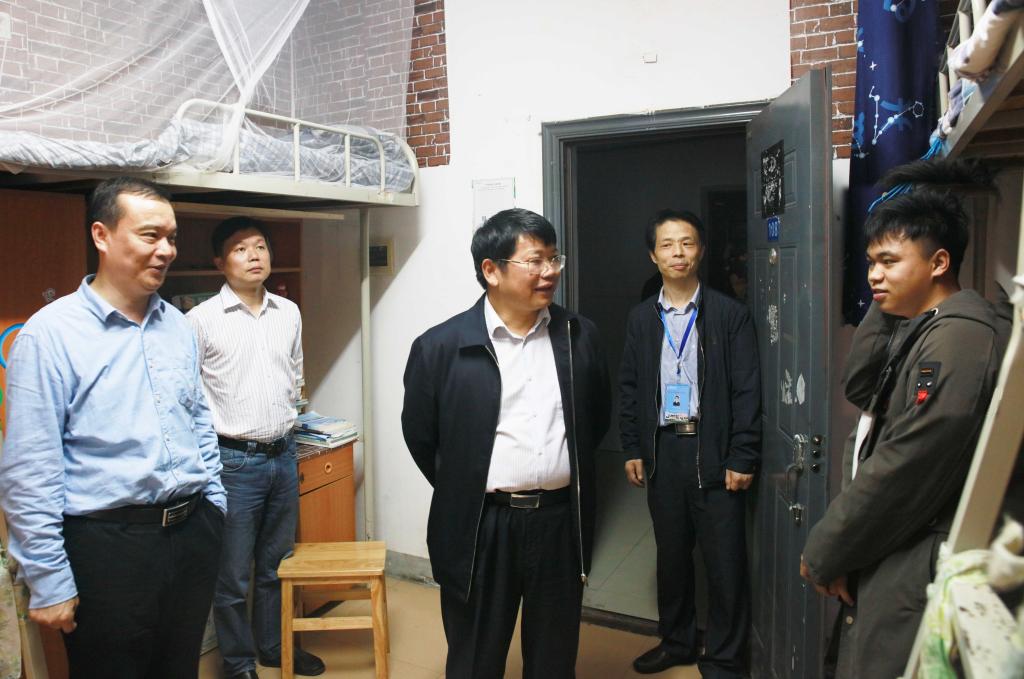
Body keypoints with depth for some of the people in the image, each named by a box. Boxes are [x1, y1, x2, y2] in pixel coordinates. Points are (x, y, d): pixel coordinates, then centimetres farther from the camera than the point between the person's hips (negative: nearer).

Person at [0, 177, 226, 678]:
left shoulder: (177, 326, 7)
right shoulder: (51, 333, -12)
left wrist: (213, 504, 13)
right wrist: (48, 582, -12)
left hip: (194, 533, 6)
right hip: (109, 545, -5)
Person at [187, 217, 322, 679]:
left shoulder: (289, 312, 6)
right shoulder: (202, 319, -10)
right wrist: (220, 432, -6)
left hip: (283, 454, 5)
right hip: (234, 461, -5)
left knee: (275, 565, 19)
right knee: (233, 576, 7)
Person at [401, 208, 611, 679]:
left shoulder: (579, 336, 2)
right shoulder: (441, 347, -8)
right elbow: (420, 435, 3)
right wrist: (464, 493, 8)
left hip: (560, 522, 3)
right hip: (479, 529, -2)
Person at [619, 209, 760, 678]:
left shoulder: (730, 314, -4)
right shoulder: (641, 318, 7)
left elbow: (746, 390, -6)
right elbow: (629, 388, 10)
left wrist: (742, 458, -10)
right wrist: (632, 450, 5)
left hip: (713, 451, -3)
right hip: (662, 449, 3)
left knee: (724, 559, 4)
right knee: (671, 552, 16)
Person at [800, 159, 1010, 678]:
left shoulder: (960, 336, -20)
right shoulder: (919, 326, 10)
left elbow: (903, 470, -22)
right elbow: (859, 388, 9)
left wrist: (823, 554, -12)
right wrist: (885, 305, 2)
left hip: (911, 574, -9)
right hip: (887, 559, 9)